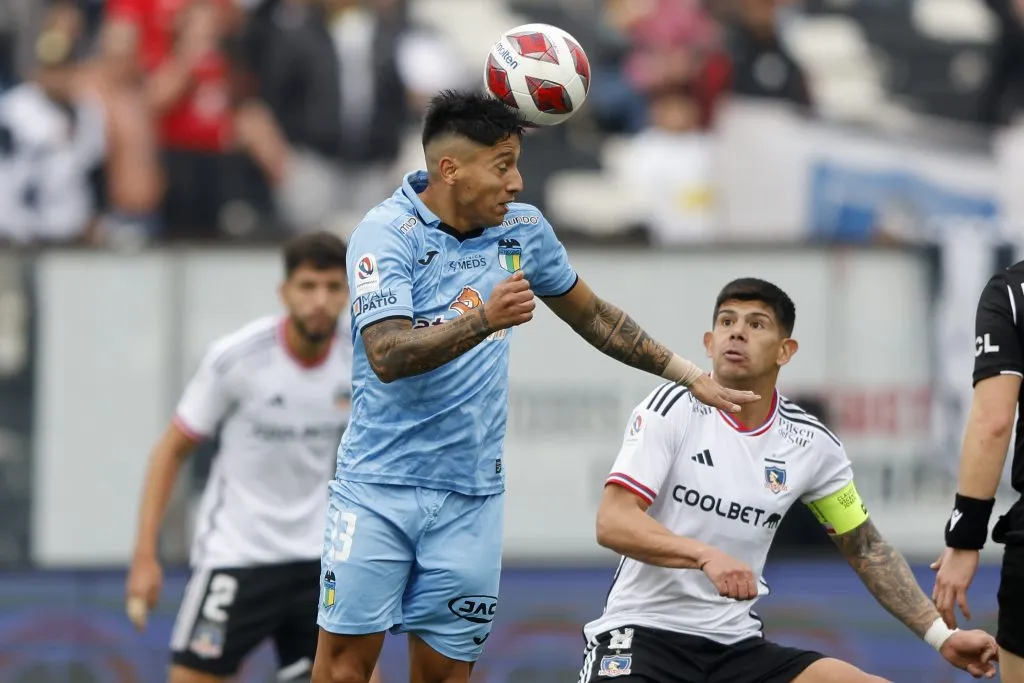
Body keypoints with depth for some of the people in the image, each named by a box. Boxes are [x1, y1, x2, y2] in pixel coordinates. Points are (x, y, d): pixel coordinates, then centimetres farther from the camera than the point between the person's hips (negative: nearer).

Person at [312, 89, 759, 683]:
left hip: (472, 497, 4)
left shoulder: (524, 229, 7)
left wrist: (690, 375, 20)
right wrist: (484, 320, -34)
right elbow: (387, 356, -22)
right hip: (380, 484, -4)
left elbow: (593, 315, 22)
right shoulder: (387, 233, -11)